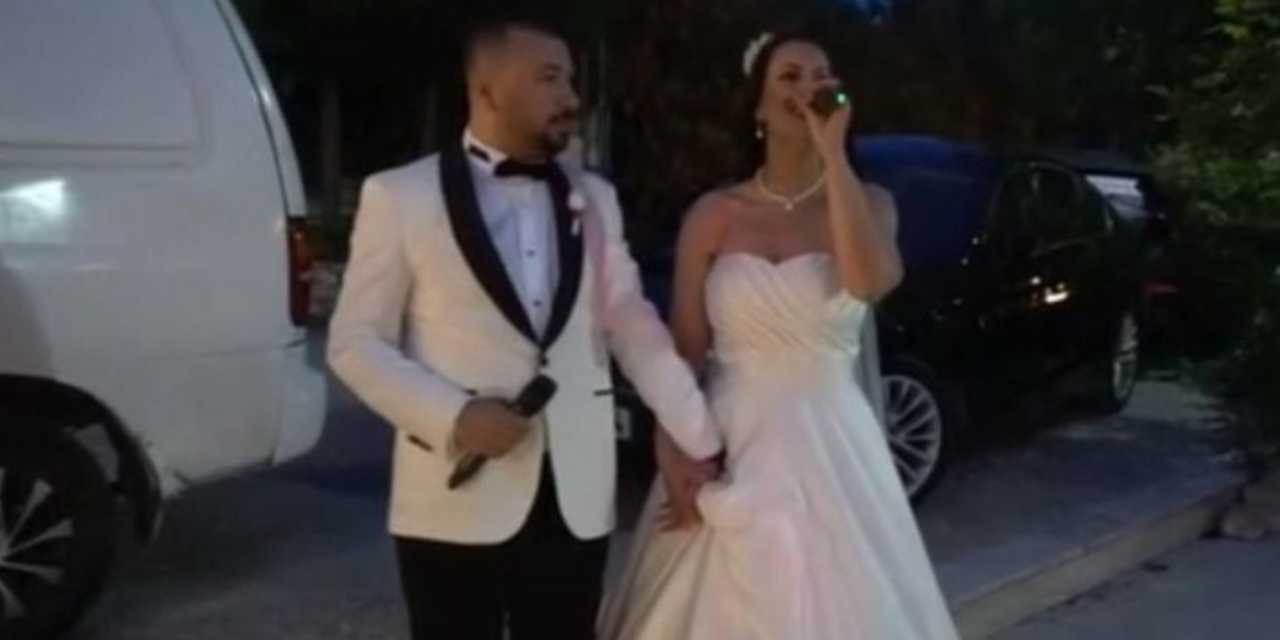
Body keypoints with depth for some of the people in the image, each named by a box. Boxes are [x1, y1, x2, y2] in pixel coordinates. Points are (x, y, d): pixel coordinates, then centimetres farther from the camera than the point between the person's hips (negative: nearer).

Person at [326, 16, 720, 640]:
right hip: (455, 498, -3)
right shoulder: (400, 195, -1)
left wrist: (704, 442, 3)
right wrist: (453, 416, -15)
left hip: (574, 496, 4)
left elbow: (634, 326, 10)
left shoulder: (593, 198, 11)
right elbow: (355, 343, -2)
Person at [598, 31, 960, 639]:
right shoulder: (713, 215, 2)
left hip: (829, 452, -1)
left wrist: (834, 151, -18)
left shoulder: (868, 202, 1)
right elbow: (682, 353, 2)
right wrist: (673, 457, -11)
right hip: (728, 449, 1)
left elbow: (871, 281, -22)